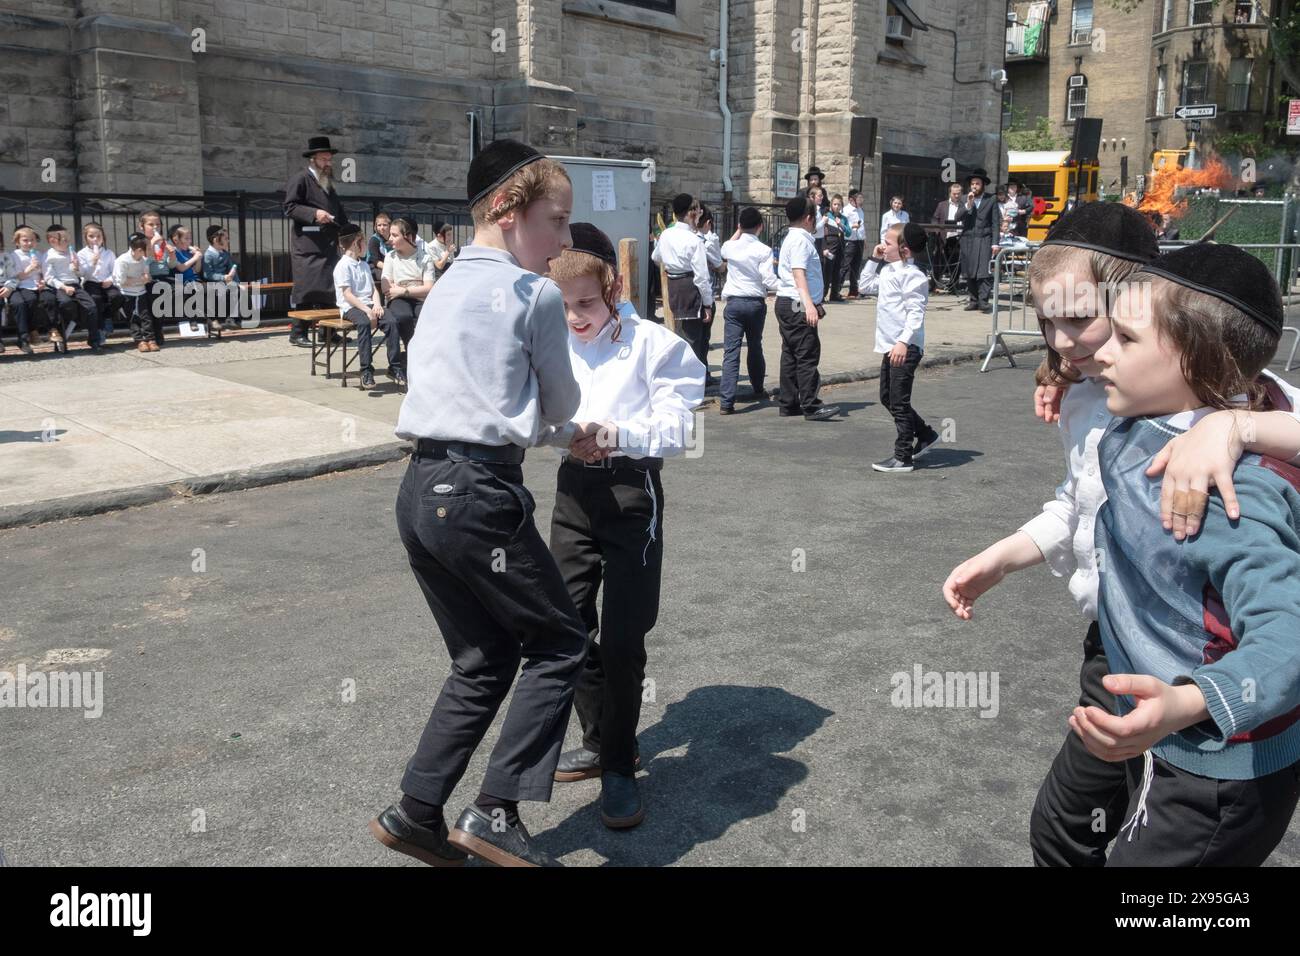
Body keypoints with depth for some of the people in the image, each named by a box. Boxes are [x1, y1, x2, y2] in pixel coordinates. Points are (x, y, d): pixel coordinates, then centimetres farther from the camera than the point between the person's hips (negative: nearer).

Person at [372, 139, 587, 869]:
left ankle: (417, 813, 22)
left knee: (484, 660, 19)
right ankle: (495, 811, 6)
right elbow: (562, 407, 6)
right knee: (560, 644, 9)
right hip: (482, 494, -8)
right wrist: (545, 411, 26)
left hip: (422, 488, 8)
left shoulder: (448, 286, 16)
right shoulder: (537, 295, -6)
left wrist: (524, 415, 18)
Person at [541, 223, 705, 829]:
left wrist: (614, 434, -30)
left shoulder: (655, 345, -8)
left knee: (621, 637, -5)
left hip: (632, 490, -5)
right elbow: (541, 420, 6)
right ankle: (597, 743, 31)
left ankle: (619, 768, 11)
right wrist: (557, 429, -18)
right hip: (575, 487, 6)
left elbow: (678, 430, -15)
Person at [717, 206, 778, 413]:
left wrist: (738, 232, 25)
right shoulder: (763, 250, -9)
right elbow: (769, 279, -15)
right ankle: (758, 390, 38)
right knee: (754, 347, 20)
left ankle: (726, 401, -16)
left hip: (733, 303, 1)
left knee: (731, 351, -5)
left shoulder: (730, 247, 1)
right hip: (756, 302, -1)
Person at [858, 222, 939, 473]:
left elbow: (916, 313, -22)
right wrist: (874, 260, 16)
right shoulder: (887, 271, 13)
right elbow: (865, 286, 26)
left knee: (899, 402, -5)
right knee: (887, 397, 18)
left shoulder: (912, 275, -15)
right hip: (890, 346, 10)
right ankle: (925, 434, 33)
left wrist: (904, 342, -31)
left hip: (905, 348, -10)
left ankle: (903, 457, 3)